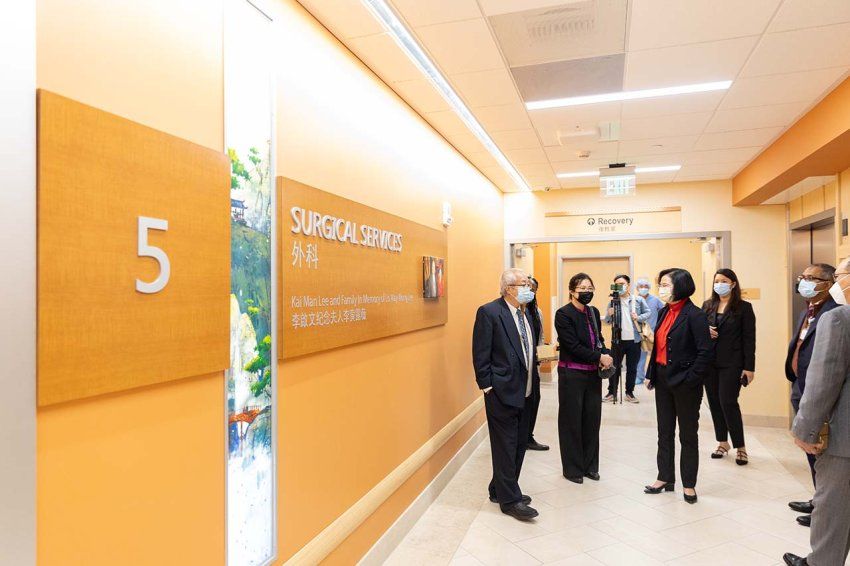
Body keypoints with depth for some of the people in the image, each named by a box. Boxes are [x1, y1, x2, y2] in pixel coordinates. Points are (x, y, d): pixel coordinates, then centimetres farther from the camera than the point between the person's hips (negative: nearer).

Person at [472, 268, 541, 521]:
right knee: (506, 447, 2)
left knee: (519, 444, 16)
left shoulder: (525, 311, 10)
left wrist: (534, 378, 12)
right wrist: (487, 387, -15)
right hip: (502, 392, -8)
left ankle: (500, 490, 32)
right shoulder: (489, 312, -14)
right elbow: (481, 355, -14)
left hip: (525, 392, 8)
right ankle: (510, 500, 16)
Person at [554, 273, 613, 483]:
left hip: (593, 374, 6)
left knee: (592, 420, 12)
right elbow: (573, 346, -17)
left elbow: (599, 339, 13)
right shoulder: (563, 314, -12)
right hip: (572, 375, -6)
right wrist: (600, 358, -16)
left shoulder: (593, 312, 8)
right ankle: (572, 468, 20)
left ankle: (590, 465, 27)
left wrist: (606, 355, -6)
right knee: (572, 421, 6)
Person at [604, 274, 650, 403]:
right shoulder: (613, 301, 3)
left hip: (634, 340, 0)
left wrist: (639, 318, -15)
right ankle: (612, 393, 13)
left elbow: (648, 313, 4)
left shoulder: (638, 300, -1)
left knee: (632, 368, 9)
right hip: (618, 340, 1)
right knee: (615, 367, 4)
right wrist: (609, 315, -15)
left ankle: (629, 393, 21)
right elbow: (607, 321, 6)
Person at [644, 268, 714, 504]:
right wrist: (651, 374, 7)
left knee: (688, 434, 9)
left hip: (684, 382, -7)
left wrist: (690, 378, -19)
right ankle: (665, 478, 29)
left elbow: (706, 351, -19)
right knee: (664, 431, 16)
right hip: (662, 379, 7)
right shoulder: (664, 312, 7)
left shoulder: (694, 315, -15)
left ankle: (689, 484, 23)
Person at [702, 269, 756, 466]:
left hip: (731, 363, -4)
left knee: (728, 402, -6)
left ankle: (740, 447, 9)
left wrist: (749, 367, -9)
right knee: (714, 402, 8)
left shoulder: (743, 307, -3)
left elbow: (749, 339, -6)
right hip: (710, 362, 4)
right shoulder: (707, 305, 8)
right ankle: (723, 442, 22)